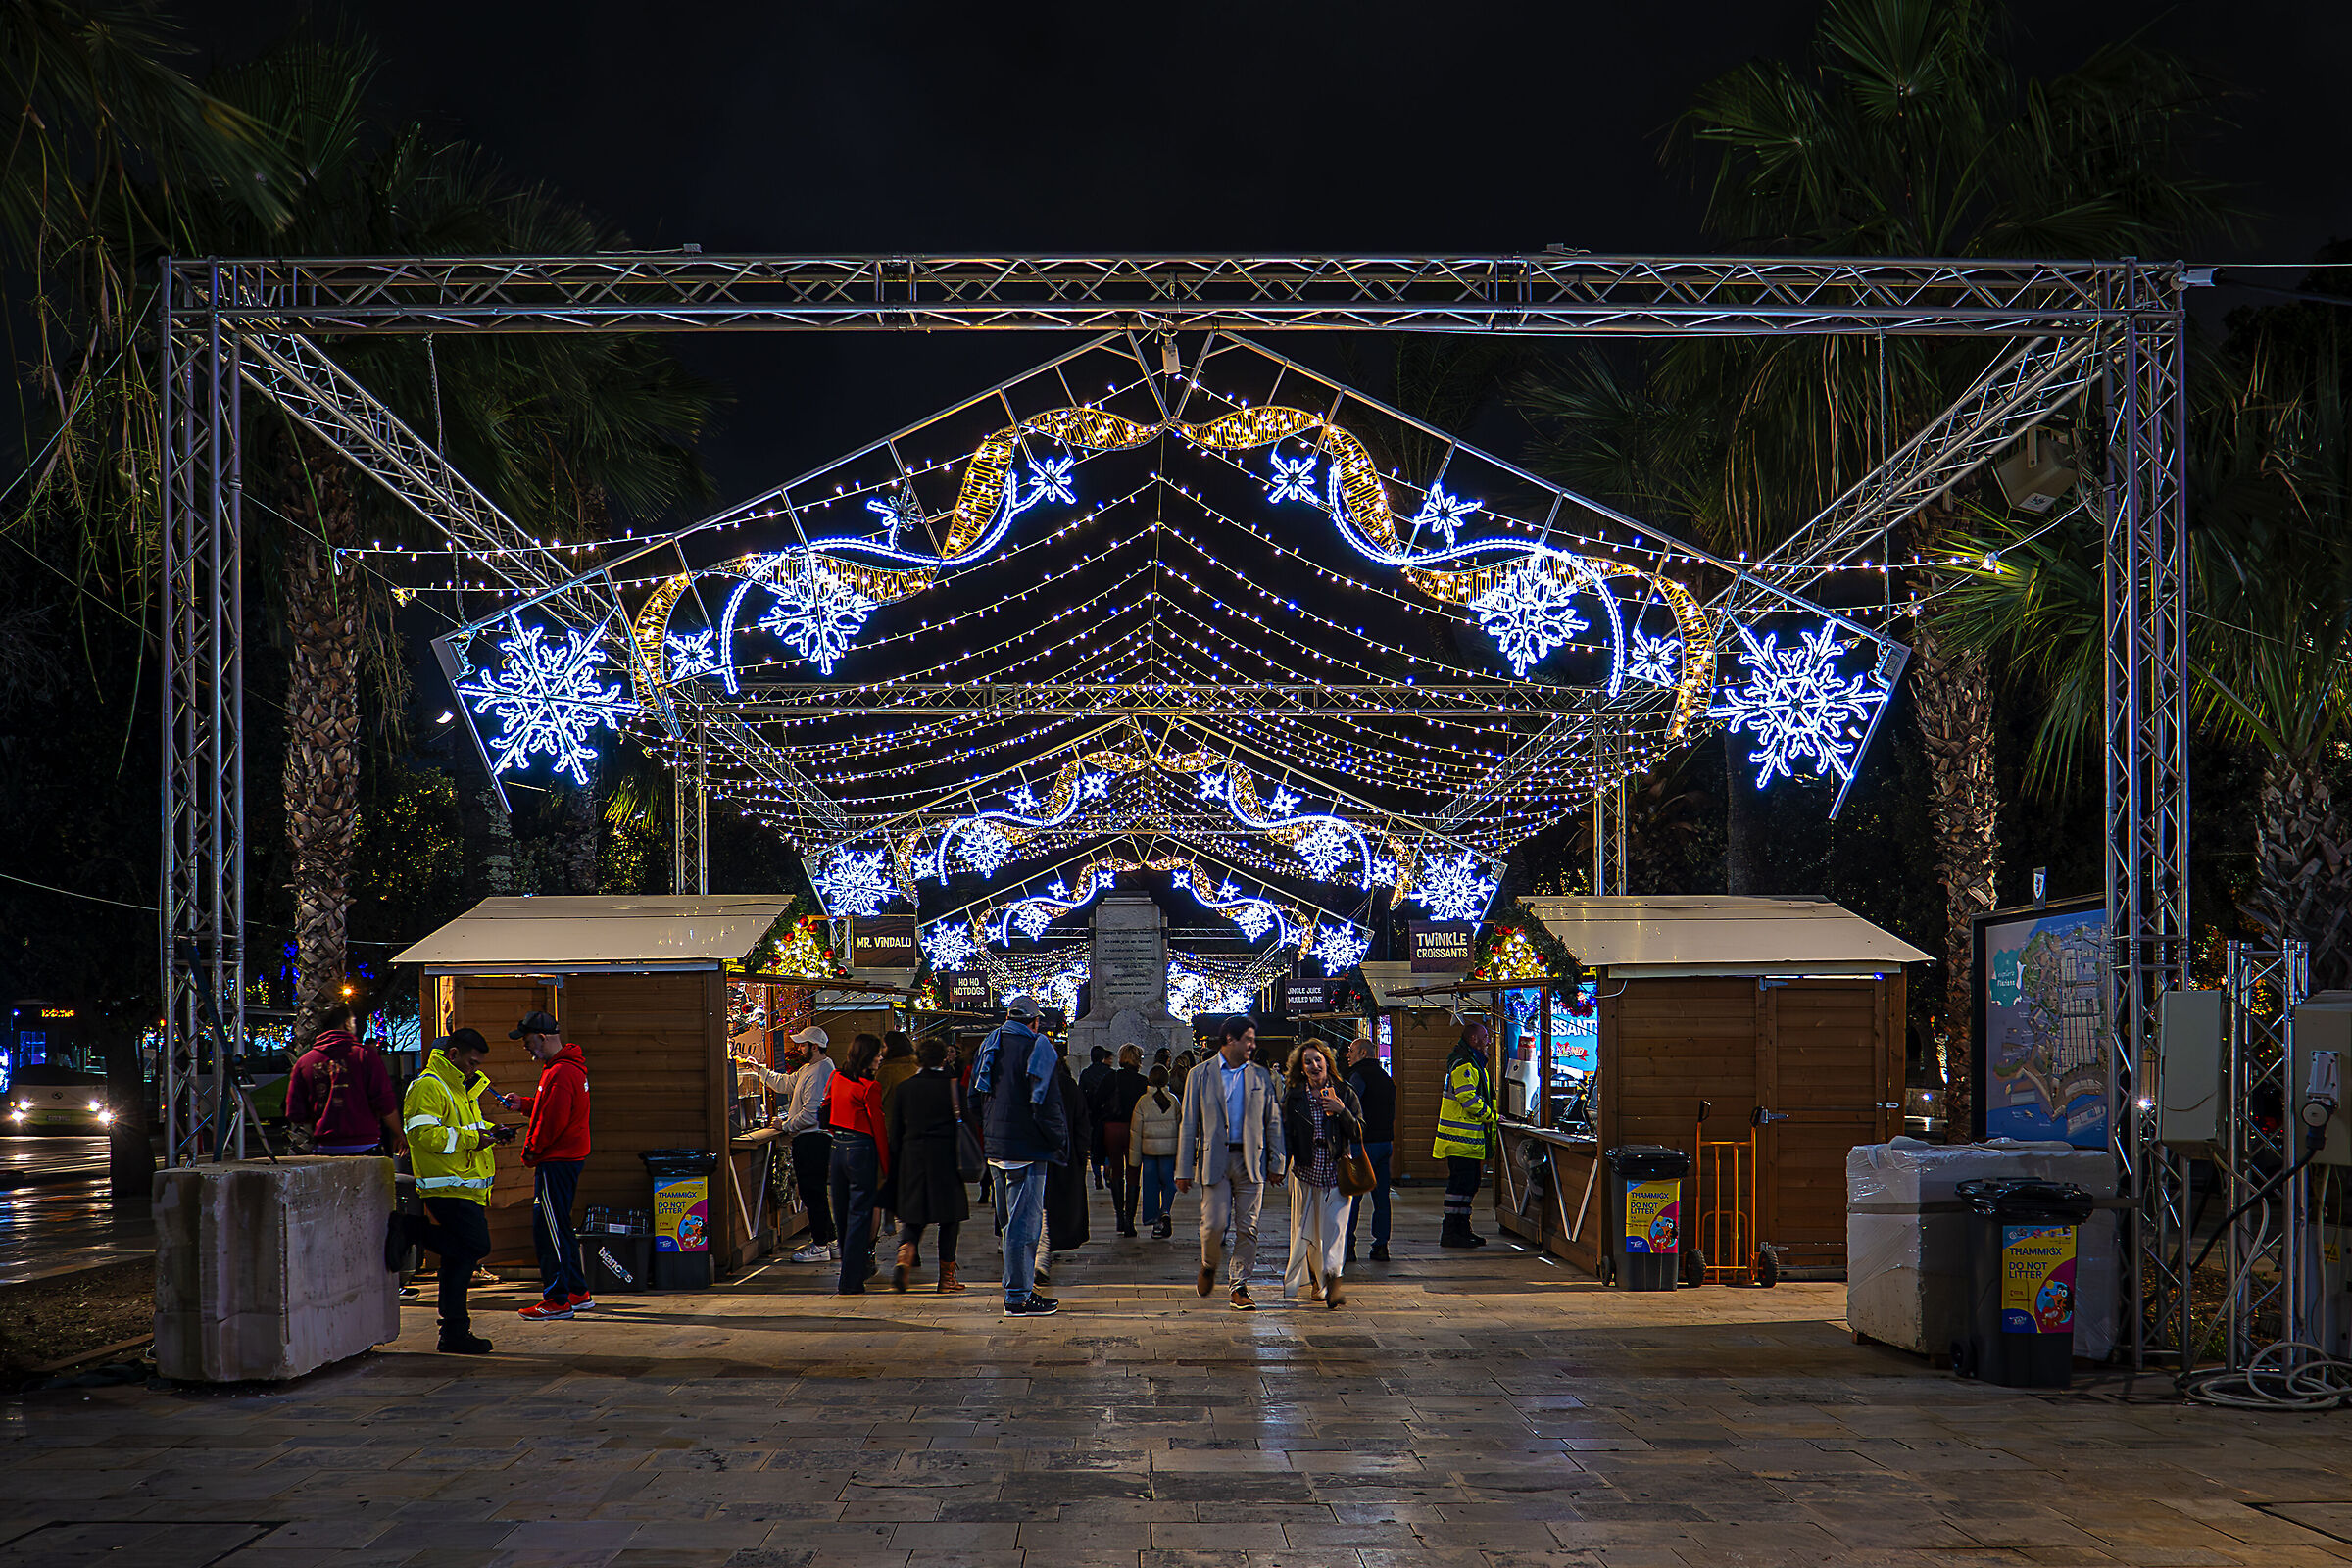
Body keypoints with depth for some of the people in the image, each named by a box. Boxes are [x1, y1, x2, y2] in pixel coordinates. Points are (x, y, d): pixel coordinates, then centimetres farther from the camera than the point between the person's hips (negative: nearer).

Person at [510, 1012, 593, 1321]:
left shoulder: (560, 1073, -20)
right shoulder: (570, 1067, 15)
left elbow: (553, 1121, -23)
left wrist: (531, 1151, -11)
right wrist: (523, 1103, 17)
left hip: (556, 1162, -11)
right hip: (570, 1157, 11)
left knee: (548, 1229, -6)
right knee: (559, 1228, 17)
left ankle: (557, 1300, -4)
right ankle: (577, 1293, 21)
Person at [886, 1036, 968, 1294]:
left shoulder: (904, 1088, 3)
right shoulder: (954, 1087, -2)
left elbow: (894, 1131, 4)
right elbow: (966, 1126, -2)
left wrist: (895, 1166, 10)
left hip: (912, 1156, 2)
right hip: (946, 1156, -2)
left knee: (912, 1216, 9)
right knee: (949, 1218, 7)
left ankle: (904, 1258, -18)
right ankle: (946, 1276, 8)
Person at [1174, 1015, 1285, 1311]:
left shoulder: (1261, 1076, 11)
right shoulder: (1201, 1075, 4)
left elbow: (1273, 1122, 12)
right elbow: (1188, 1125, 4)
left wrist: (1276, 1164, 5)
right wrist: (1184, 1170, 0)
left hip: (1251, 1160, 2)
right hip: (1215, 1159, -2)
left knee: (1247, 1228, -1)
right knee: (1214, 1223, -8)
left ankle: (1240, 1286, 8)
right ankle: (1209, 1265, 21)